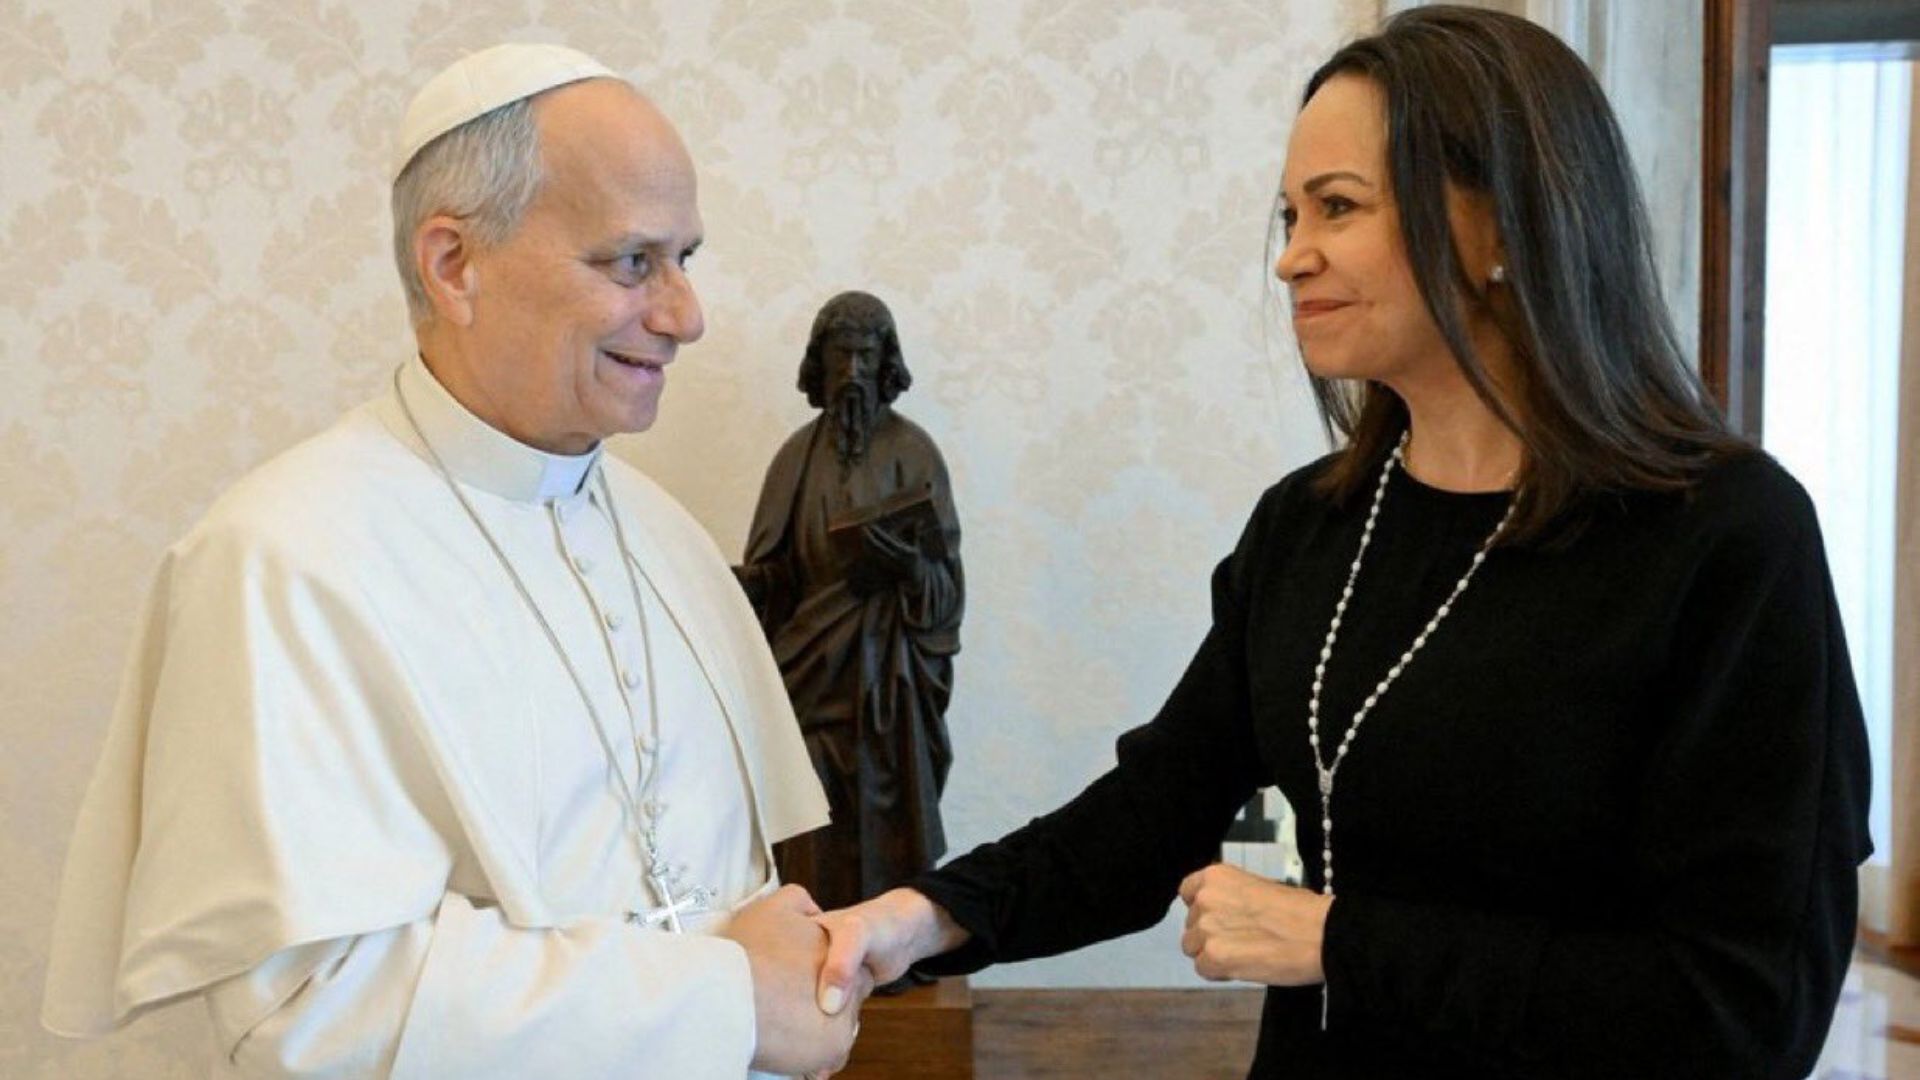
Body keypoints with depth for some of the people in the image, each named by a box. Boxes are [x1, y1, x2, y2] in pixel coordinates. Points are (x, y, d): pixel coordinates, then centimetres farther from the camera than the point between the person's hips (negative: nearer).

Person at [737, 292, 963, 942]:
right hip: (811, 665, 2)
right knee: (815, 836, 0)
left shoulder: (913, 452, 1)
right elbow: (773, 571, 6)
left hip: (887, 669, -2)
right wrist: (747, 591, -13)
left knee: (884, 817, -1)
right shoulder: (799, 454, 8)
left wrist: (904, 562, -21)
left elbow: (944, 577, -2)